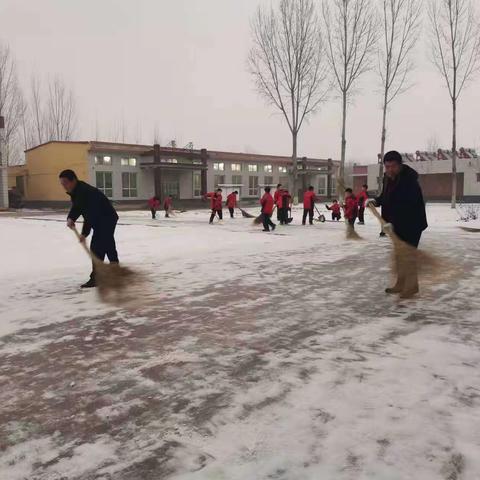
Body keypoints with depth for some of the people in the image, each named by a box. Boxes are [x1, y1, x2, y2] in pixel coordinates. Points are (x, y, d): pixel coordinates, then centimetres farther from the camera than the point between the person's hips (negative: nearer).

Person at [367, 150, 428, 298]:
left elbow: (409, 208, -30)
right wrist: (376, 201, 0)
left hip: (411, 225, -9)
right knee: (398, 255, 15)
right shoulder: (388, 178, 3)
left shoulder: (409, 181, -24)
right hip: (396, 224, 9)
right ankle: (401, 284, 27)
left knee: (408, 255, -7)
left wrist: (394, 223, -35)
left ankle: (411, 287, 4)